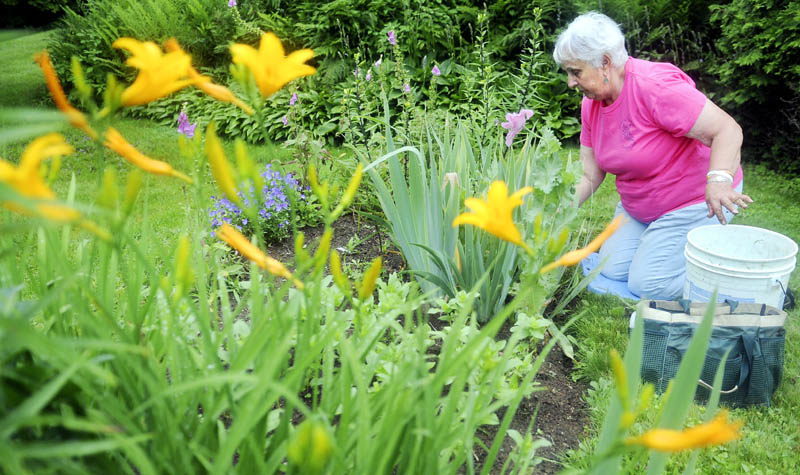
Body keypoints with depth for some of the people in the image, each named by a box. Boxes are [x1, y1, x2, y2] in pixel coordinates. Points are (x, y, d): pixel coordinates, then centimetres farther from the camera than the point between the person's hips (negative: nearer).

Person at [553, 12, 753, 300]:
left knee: (645, 284, -10)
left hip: (696, 199, -8)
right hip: (638, 206, 8)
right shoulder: (591, 104, -3)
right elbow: (589, 177, -1)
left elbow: (728, 130, -30)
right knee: (611, 270, 5)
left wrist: (718, 180, -47)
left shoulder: (654, 86, -27)